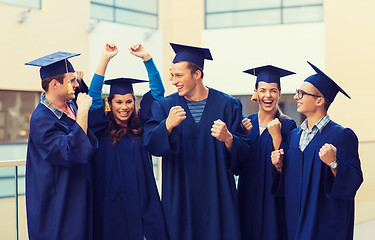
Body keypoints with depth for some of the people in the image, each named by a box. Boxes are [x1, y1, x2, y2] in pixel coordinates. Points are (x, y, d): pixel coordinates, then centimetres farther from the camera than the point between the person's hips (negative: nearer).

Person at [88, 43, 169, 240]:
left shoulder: (140, 125, 8)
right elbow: (94, 97, -8)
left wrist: (146, 57, 2)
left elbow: (157, 92, 8)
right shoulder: (102, 129, 1)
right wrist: (105, 59, -11)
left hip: (142, 200, 2)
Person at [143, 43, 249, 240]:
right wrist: (168, 125, -27)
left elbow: (243, 151, -3)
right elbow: (150, 144, -9)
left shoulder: (227, 105, 1)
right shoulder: (165, 107, 5)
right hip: (179, 198, 1)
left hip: (216, 196, -1)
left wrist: (228, 139, -24)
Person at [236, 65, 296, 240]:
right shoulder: (245, 123, 6)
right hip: (248, 198, 3)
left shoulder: (288, 126, -3)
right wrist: (244, 135, -10)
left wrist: (276, 135, -17)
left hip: (274, 199, -3)